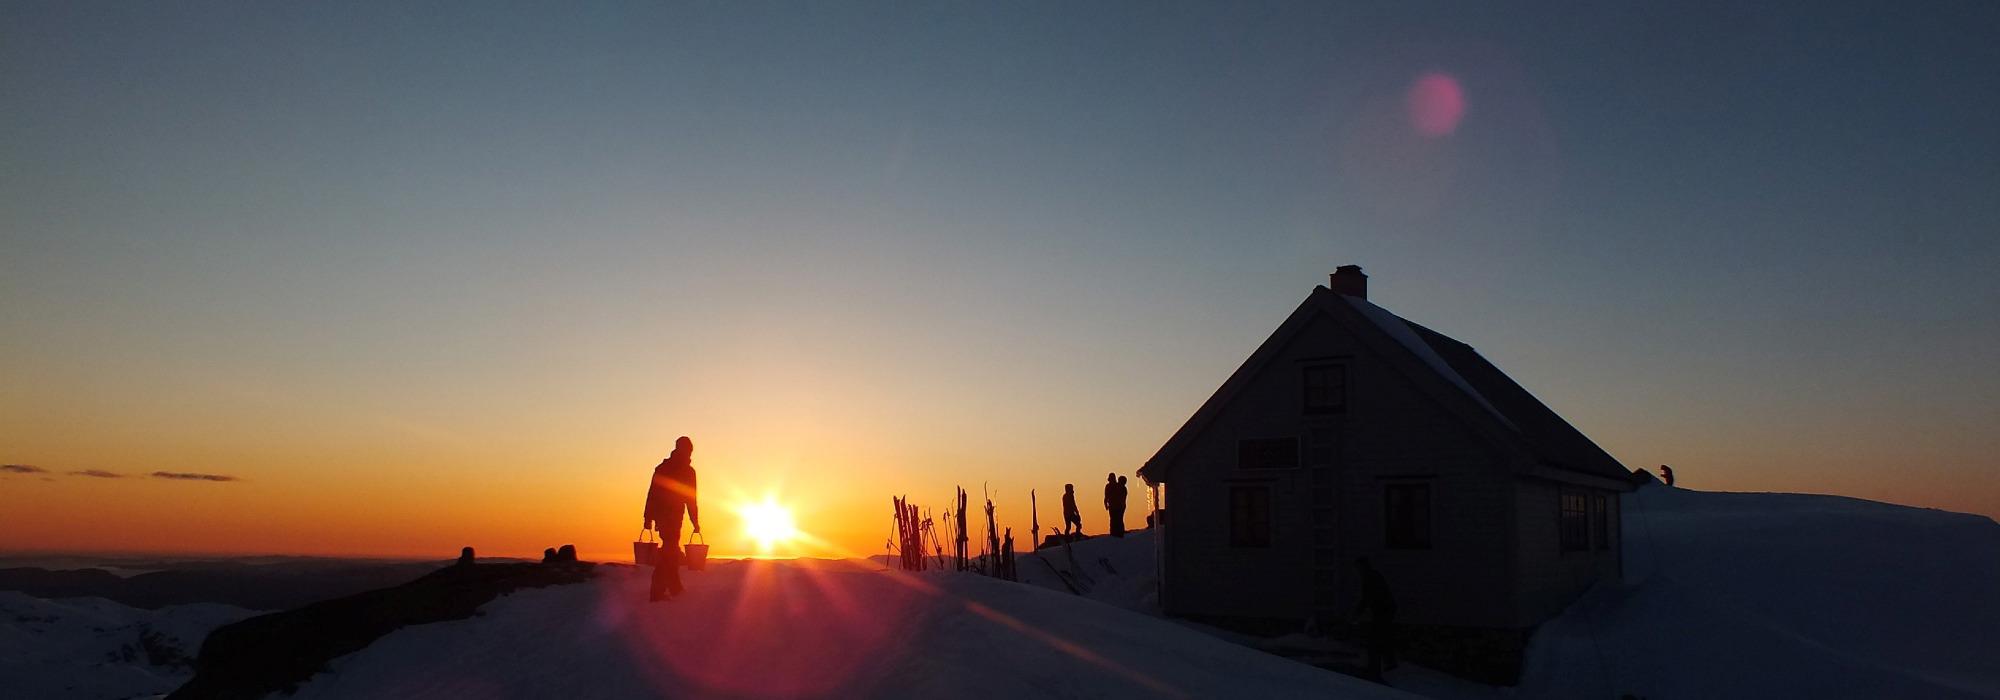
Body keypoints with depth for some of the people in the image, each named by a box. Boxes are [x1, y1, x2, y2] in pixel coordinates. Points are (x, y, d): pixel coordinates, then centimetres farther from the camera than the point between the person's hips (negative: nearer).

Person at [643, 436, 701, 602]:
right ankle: (657, 592, -14)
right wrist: (695, 522, 1)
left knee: (671, 550, 18)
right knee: (669, 551, -5)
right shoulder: (688, 471, -3)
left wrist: (648, 518, 10)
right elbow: (691, 500, -4)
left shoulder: (661, 468, 12)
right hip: (673, 516, -6)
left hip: (660, 514, 6)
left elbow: (651, 494, 9)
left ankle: (675, 589, 26)